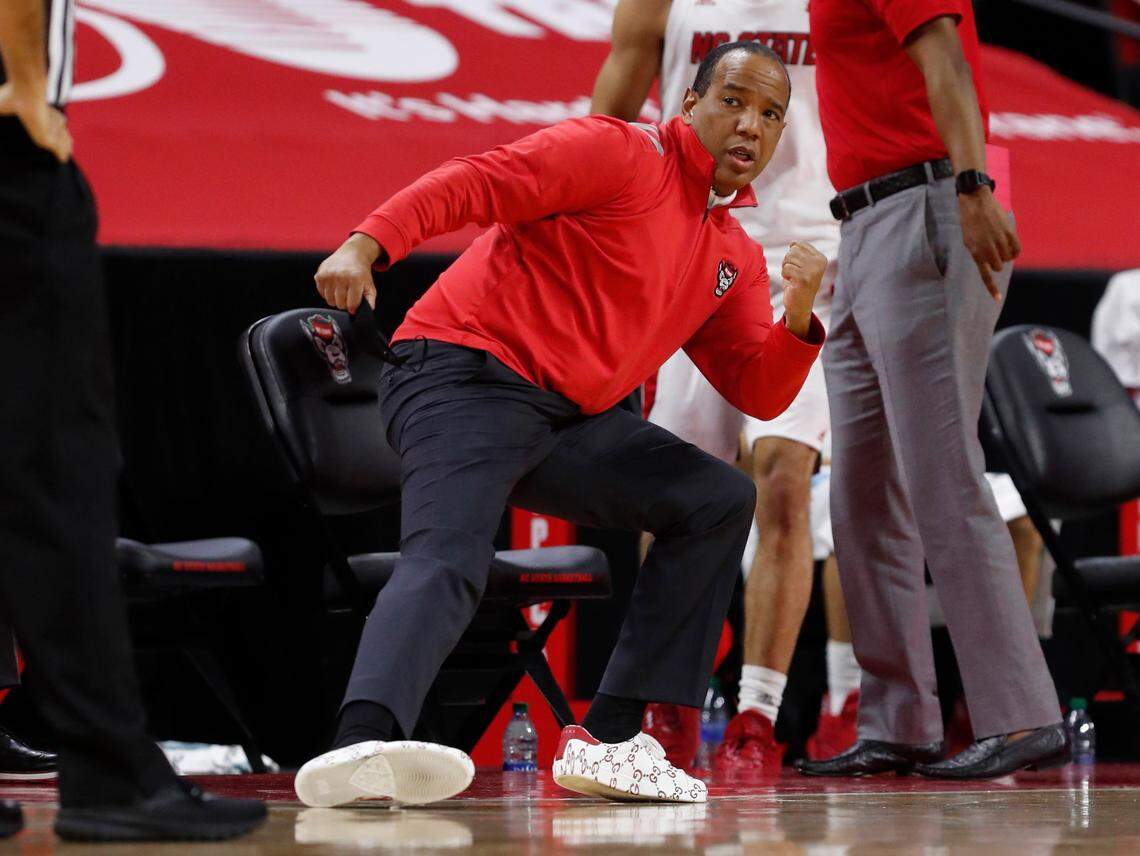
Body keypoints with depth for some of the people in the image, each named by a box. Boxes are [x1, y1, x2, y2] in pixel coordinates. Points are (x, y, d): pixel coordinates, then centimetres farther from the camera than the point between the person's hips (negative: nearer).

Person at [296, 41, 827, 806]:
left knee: (720, 501, 4)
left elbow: (758, 393, 16)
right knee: (449, 562, -30)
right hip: (468, 376, -8)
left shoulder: (737, 258, 19)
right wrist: (365, 246, -29)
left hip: (566, 421, 8)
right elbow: (468, 186, -13)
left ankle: (609, 740, -3)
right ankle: (362, 742, -54)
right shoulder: (619, 154, -4)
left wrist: (799, 316, -4)